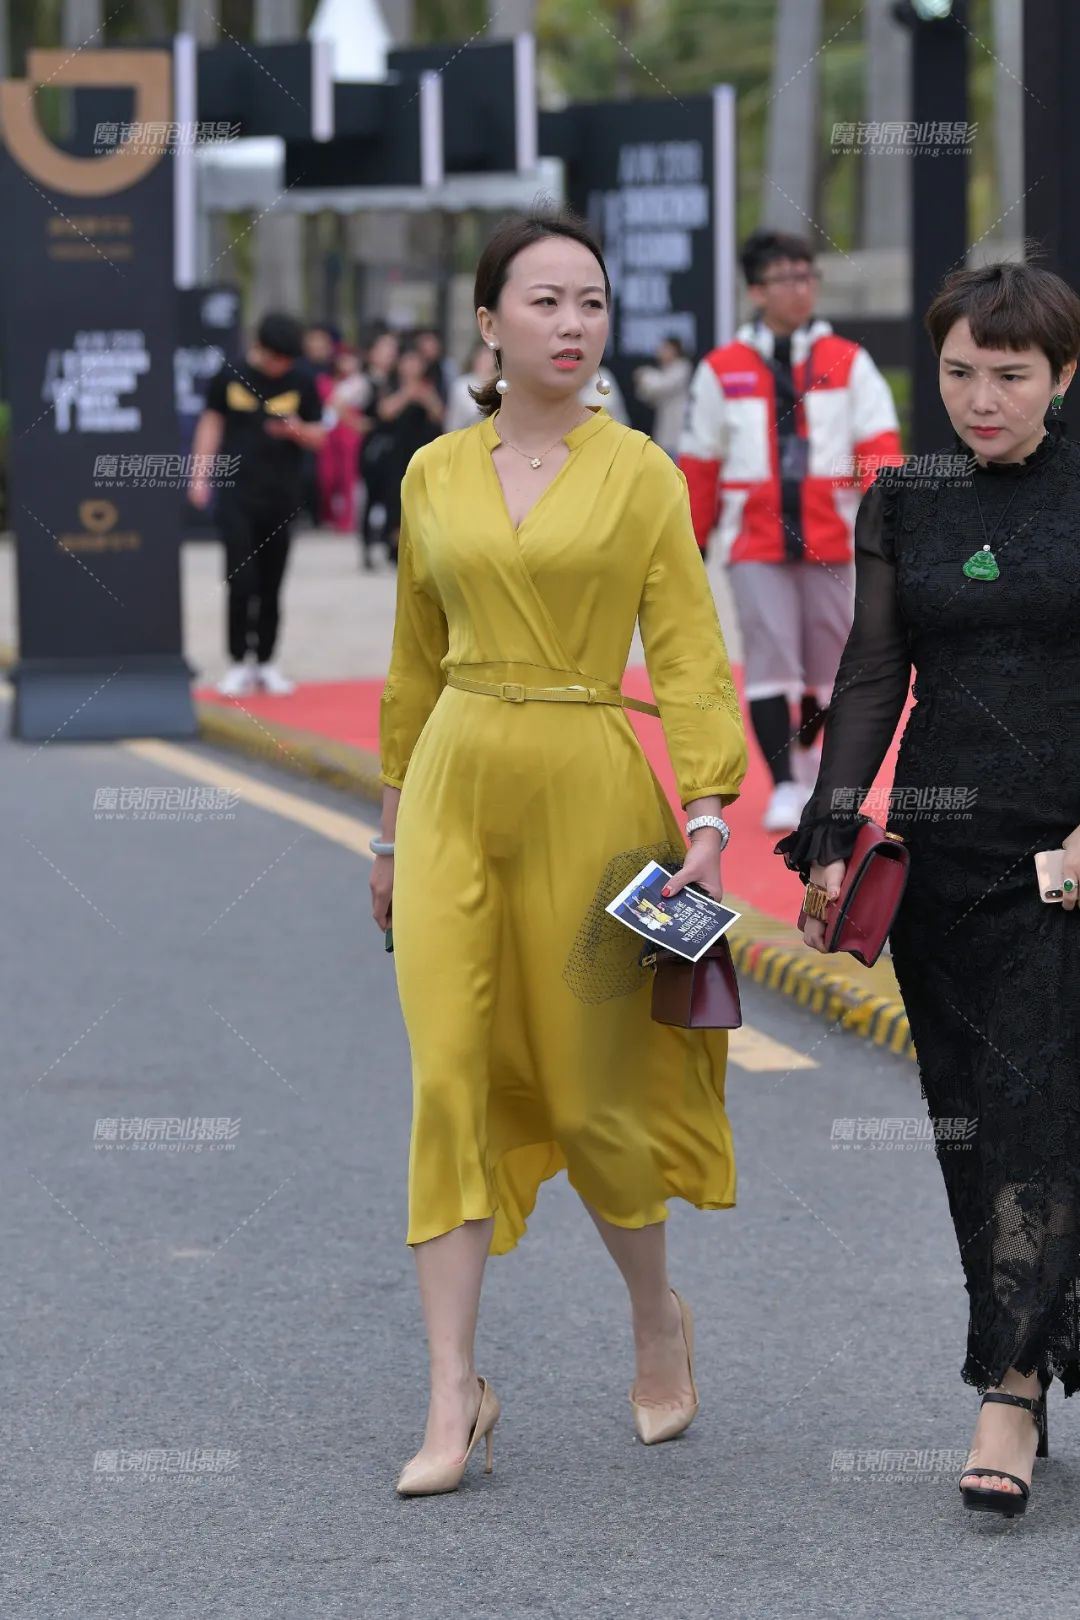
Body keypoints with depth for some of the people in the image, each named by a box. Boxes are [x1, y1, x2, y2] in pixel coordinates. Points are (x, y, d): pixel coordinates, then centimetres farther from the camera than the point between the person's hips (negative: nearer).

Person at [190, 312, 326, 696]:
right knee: (241, 582, -6)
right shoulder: (231, 376, -1)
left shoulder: (301, 383, 2)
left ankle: (266, 663, 17)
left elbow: (319, 436, 7)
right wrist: (200, 475, 4)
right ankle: (238, 664, 2)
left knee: (270, 586, 7)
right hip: (237, 495, -1)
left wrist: (297, 430, -16)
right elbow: (212, 422, 8)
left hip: (281, 498, 2)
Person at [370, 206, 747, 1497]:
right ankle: (454, 1393, -5)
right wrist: (393, 825, 17)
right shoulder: (433, 475, 7)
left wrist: (710, 818, -14)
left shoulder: (639, 475, -2)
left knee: (590, 1093, 3)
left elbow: (689, 659, -4)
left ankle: (658, 1317, 31)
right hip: (454, 787, 2)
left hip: (588, 790, -2)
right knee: (450, 1078, -7)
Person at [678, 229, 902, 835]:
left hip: (831, 541, 1)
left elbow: (879, 448, -4)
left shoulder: (849, 363, 4)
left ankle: (806, 748, 38)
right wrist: (690, 545, 14)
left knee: (829, 666, 9)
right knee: (769, 664, -10)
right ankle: (783, 789, -5)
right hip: (755, 546, -1)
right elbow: (699, 466, 11)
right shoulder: (722, 370, 5)